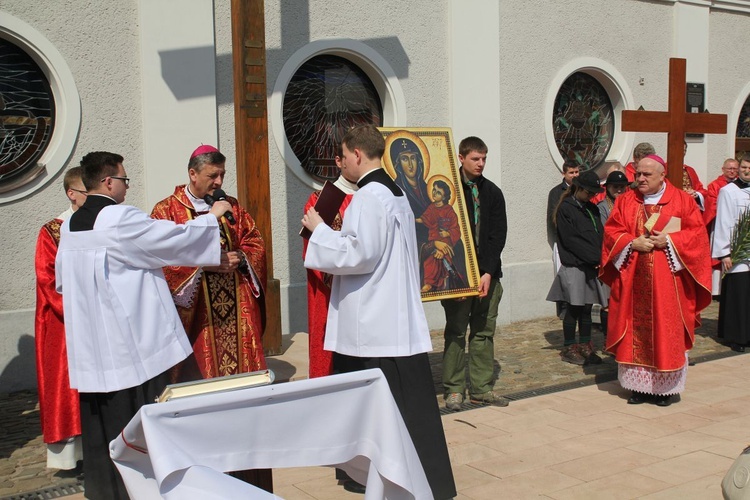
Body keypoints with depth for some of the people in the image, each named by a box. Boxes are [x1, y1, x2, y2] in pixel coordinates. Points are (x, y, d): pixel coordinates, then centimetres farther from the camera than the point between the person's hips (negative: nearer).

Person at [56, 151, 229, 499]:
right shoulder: (120, 218, -16)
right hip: (130, 339, -8)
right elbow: (176, 238, -12)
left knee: (100, 421, 16)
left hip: (90, 343, 8)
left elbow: (61, 283, 16)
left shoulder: (70, 225, 8)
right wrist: (212, 215, 2)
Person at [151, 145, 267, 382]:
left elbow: (255, 242, 10)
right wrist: (203, 264, -20)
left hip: (237, 310, 4)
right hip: (196, 313, -4)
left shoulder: (232, 206, 13)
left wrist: (239, 257, -10)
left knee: (241, 364, 6)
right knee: (198, 376, 0)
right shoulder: (166, 210, -1)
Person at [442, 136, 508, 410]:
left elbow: (498, 234, 4)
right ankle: (454, 389, 11)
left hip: (488, 274, 4)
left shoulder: (493, 192, 9)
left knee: (484, 332, 8)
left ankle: (482, 388, 16)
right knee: (456, 332, 2)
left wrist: (489, 272, -7)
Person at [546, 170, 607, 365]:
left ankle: (585, 347, 16)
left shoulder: (591, 209, 16)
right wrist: (596, 257, -13)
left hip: (591, 267, 7)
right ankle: (569, 348, 8)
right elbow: (571, 240, -13)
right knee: (574, 309, -1)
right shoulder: (565, 209, -6)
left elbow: (599, 235, 14)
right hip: (573, 267, -6)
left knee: (587, 308, 9)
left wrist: (600, 258, -3)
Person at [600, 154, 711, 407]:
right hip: (633, 281, 2)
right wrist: (632, 243, -12)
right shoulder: (625, 201, 9)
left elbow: (697, 232, -1)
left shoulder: (683, 200, 3)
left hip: (668, 282, -2)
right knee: (636, 332, 4)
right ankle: (639, 385, 13)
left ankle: (664, 387, 12)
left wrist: (669, 240, -14)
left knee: (667, 332, 1)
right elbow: (611, 231, 5)